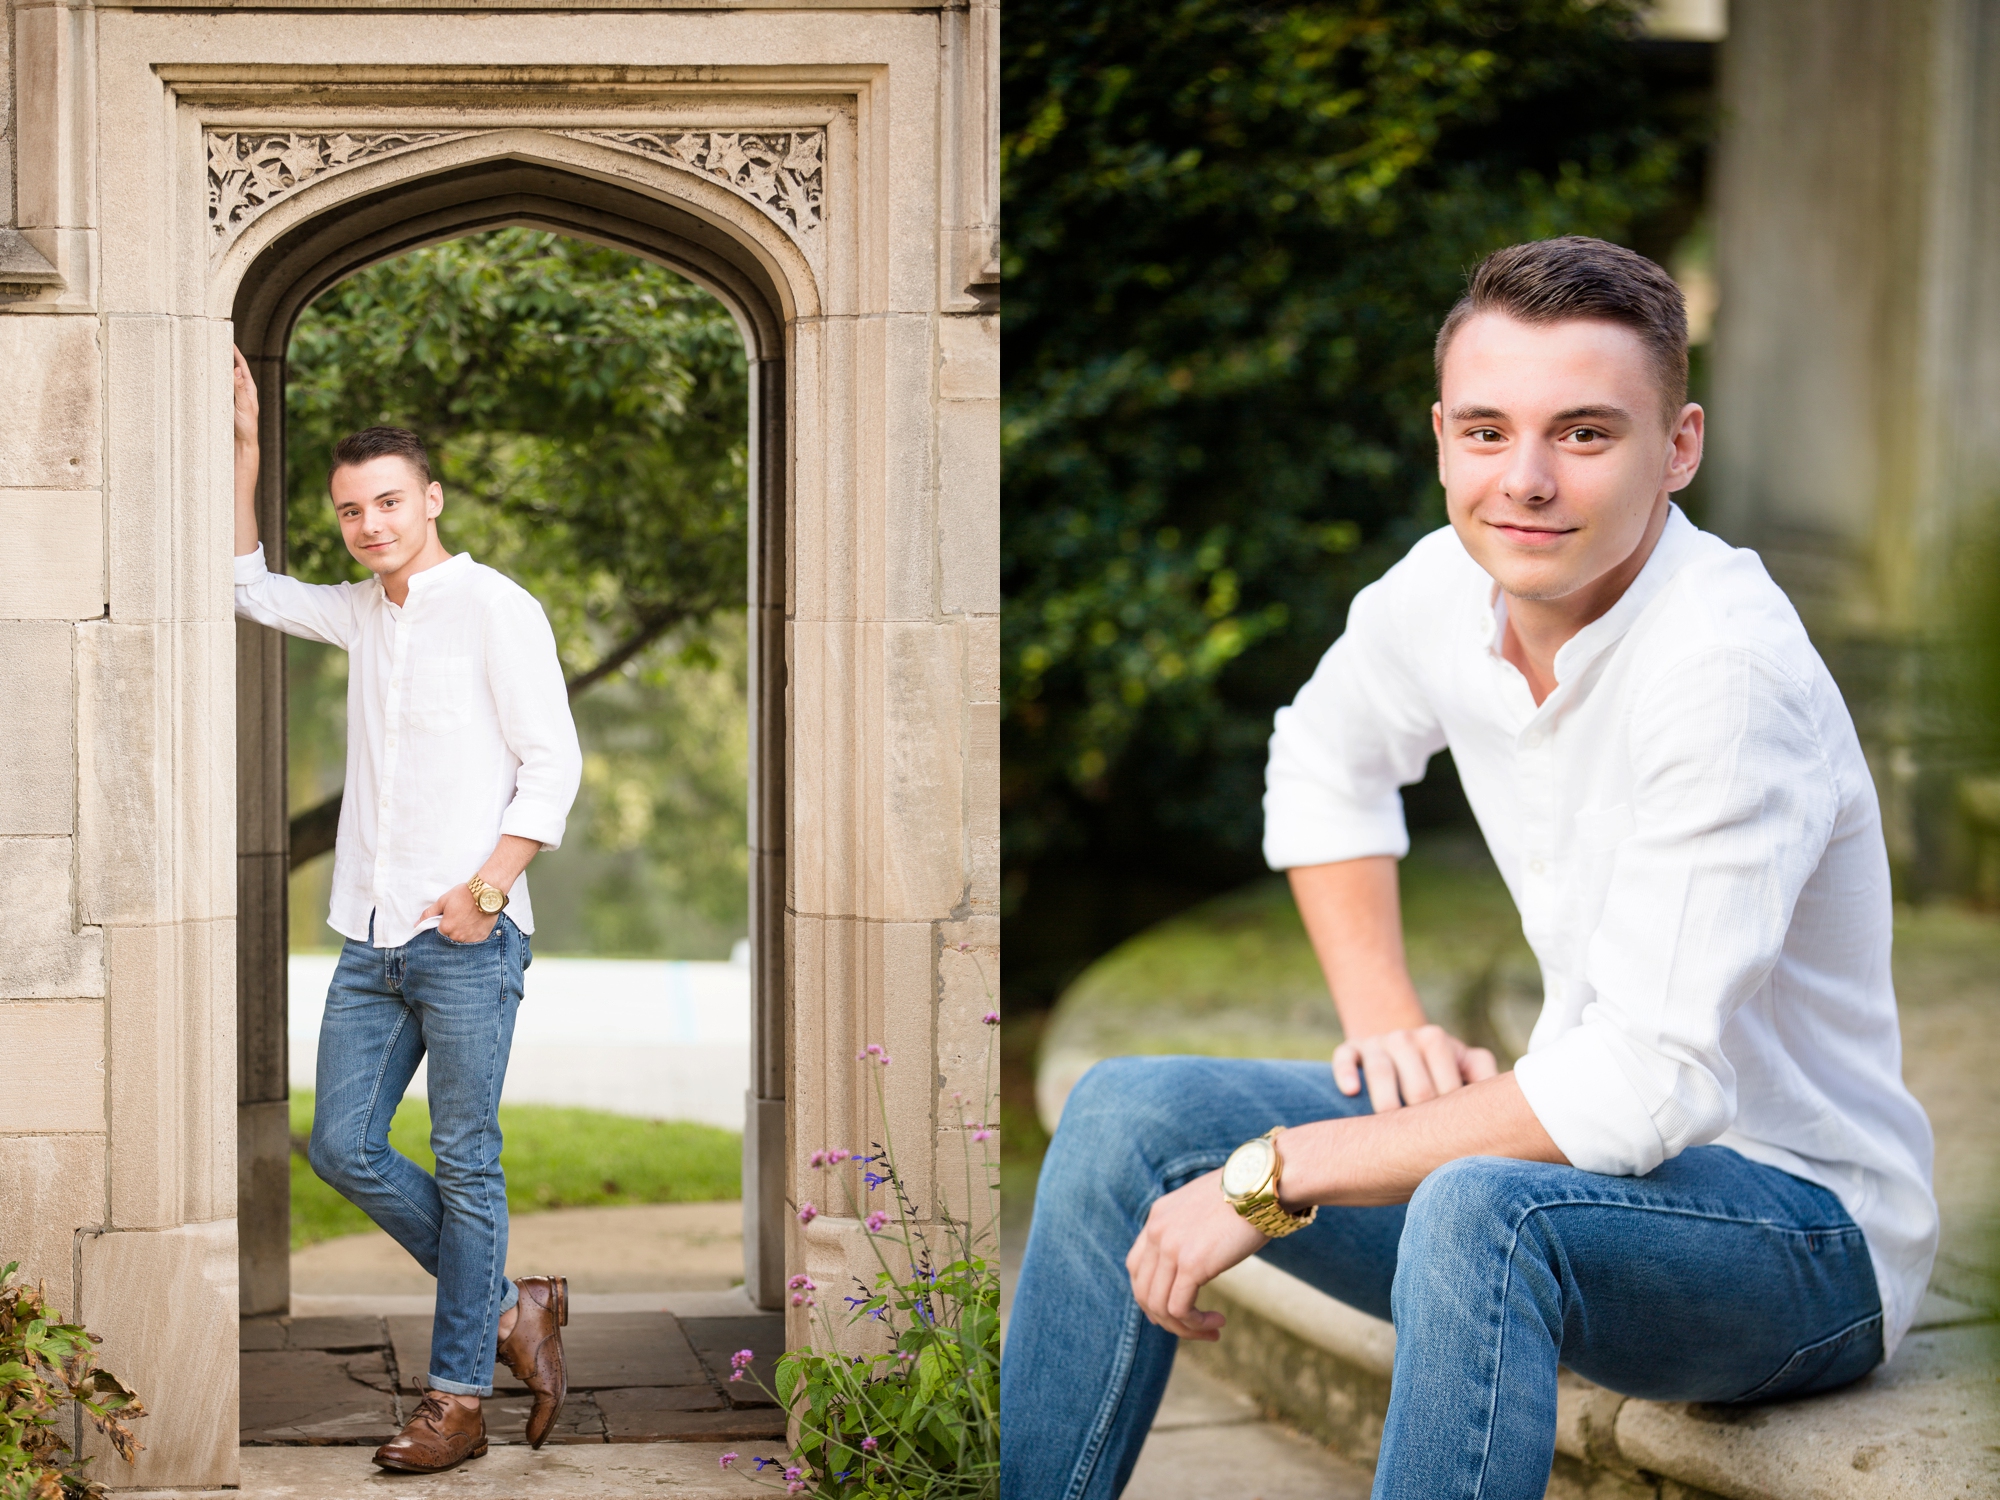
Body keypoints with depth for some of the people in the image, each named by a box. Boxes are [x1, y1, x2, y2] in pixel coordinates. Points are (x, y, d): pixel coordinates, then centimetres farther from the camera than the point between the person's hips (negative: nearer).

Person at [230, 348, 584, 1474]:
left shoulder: (496, 610, -5)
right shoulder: (362, 613, 16)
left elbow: (554, 764, -8)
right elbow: (249, 585, 30)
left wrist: (485, 891, -16)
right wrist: (244, 444, 21)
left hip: (466, 940, -7)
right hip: (371, 936, 7)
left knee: (466, 1166, -3)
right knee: (345, 1147, 4)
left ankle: (458, 1402, 2)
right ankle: (511, 1310, 17)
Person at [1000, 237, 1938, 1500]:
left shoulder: (1725, 666, -26)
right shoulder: (1452, 586, -4)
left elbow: (1651, 1082, -30)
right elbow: (1325, 760, 20)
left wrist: (1271, 1176, -25)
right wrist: (1385, 1020, 6)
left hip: (1808, 1225, -8)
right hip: (1586, 1152, 8)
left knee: (1483, 1212, -38)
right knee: (1134, 1113, -1)